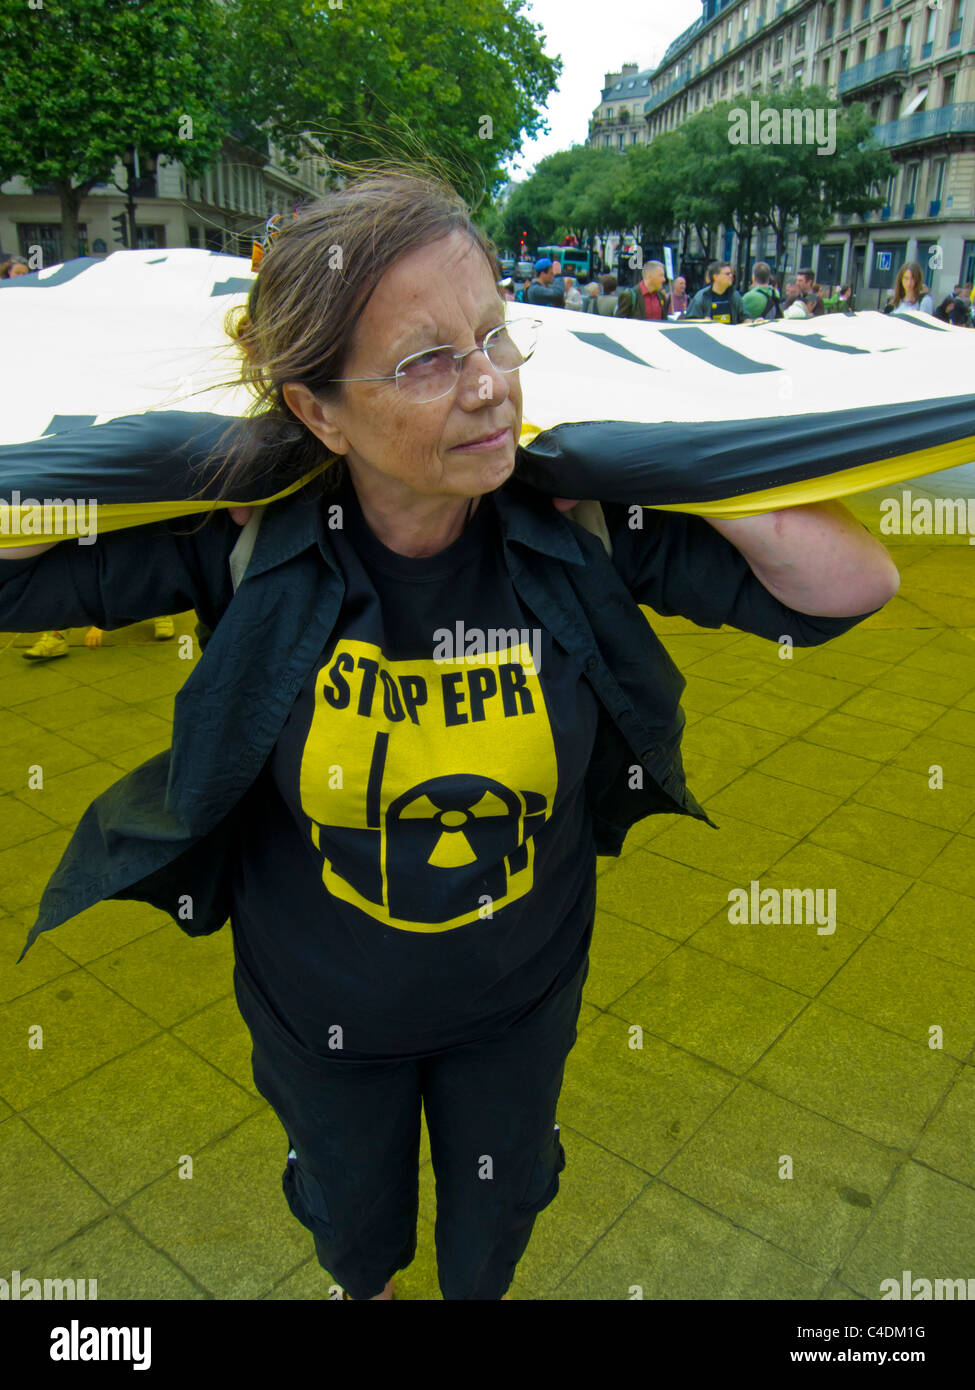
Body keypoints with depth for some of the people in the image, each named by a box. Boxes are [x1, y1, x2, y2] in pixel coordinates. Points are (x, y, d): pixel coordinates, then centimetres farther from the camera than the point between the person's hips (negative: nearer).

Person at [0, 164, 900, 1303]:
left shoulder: (585, 523, -23)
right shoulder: (249, 537, -24)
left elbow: (856, 582, -21)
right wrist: (188, 443, -28)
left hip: (522, 992, 1)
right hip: (319, 999, 0)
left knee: (498, 1201, 32)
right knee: (351, 1204, 33)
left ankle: (478, 1292, 69)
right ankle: (363, 1286, 71)